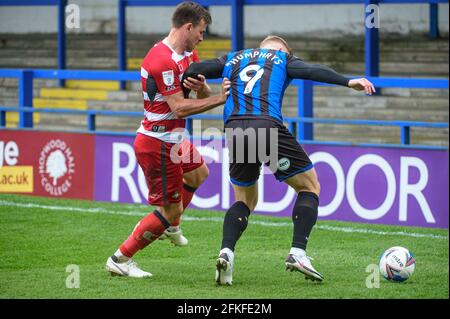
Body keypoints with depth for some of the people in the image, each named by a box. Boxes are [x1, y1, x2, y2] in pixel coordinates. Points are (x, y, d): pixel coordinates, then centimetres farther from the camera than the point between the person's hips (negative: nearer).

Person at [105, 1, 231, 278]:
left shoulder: (188, 55, 8)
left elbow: (203, 95, 7)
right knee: (170, 210, -5)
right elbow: (179, 108, -27)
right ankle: (120, 259, 4)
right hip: (158, 144, -11)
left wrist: (201, 86, -17)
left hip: (174, 139, 11)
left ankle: (171, 225, 45)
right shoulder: (163, 61, -25)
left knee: (198, 173, 33)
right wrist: (220, 99, -26)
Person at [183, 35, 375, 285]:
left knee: (245, 200, 22)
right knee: (309, 187, 14)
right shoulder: (283, 58, 18)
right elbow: (312, 71, -1)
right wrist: (348, 82, -9)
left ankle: (226, 252, -3)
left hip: (234, 132, 4)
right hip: (268, 127, -4)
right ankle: (297, 253, -1)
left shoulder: (233, 59, 28)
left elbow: (192, 72, 18)